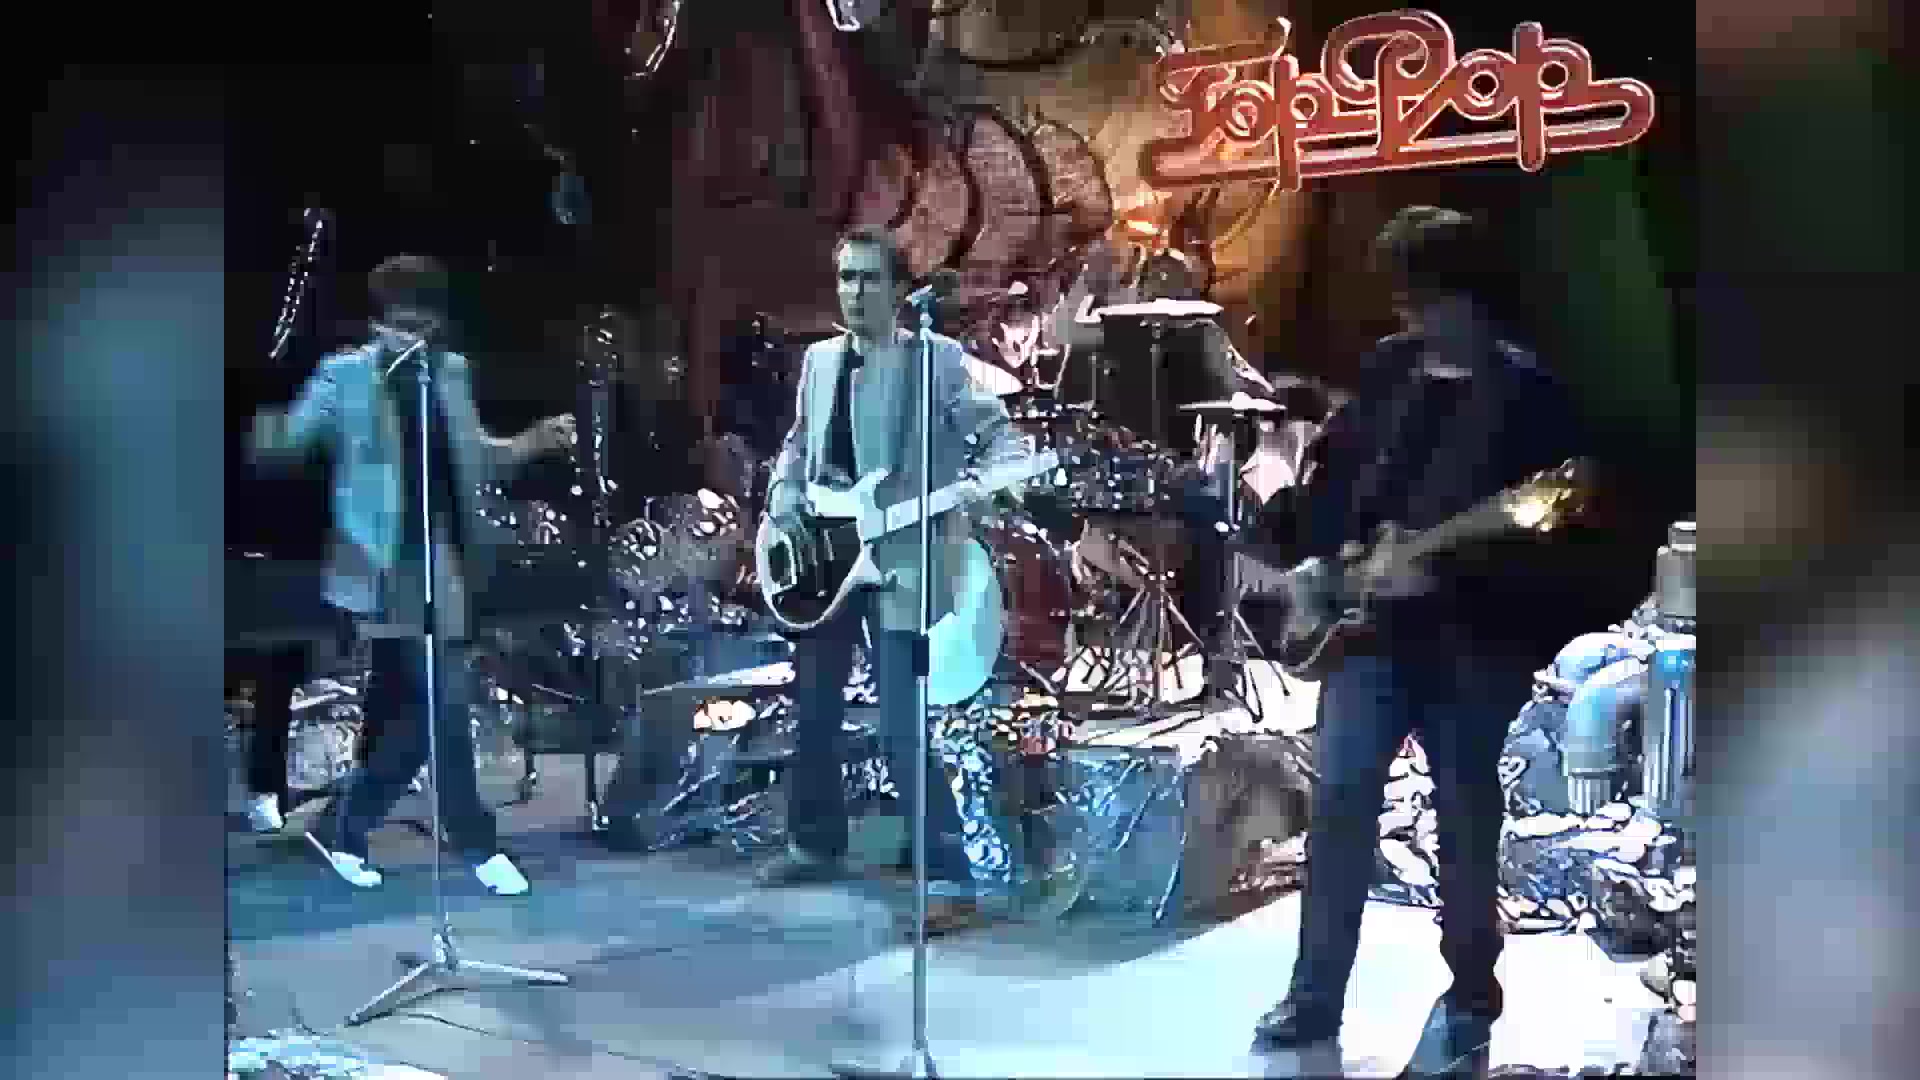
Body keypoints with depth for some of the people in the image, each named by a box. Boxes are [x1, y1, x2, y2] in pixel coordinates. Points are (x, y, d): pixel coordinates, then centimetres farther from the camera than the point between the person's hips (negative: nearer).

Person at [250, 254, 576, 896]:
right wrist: (267, 432, -30)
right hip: (391, 563, -6)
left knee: (400, 709, 11)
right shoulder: (347, 375, -4)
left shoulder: (452, 372, 11)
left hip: (443, 557, 6)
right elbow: (285, 443, -6)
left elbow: (473, 457, 20)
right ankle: (479, 846, 5)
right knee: (441, 703, -7)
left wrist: (535, 441, 4)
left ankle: (344, 827, 25)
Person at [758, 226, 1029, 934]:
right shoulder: (819, 359, 12)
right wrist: (784, 499, 4)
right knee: (813, 714, 17)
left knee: (902, 734, -11)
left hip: (898, 564, -6)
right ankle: (818, 844, 37)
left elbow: (997, 432, -8)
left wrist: (985, 482, -29)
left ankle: (950, 880, -3)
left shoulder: (937, 358, -6)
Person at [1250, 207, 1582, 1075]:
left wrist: (1441, 573, -24)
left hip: (1471, 636, -4)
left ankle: (1471, 994, 25)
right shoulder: (1388, 367, 8)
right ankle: (1315, 995, 11)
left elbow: (1541, 535, -13)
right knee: (1340, 796, 0)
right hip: (1369, 620, 4)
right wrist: (1318, 562, 2)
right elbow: (1332, 469, 16)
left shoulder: (1527, 394, -7)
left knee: (1465, 817, 7)